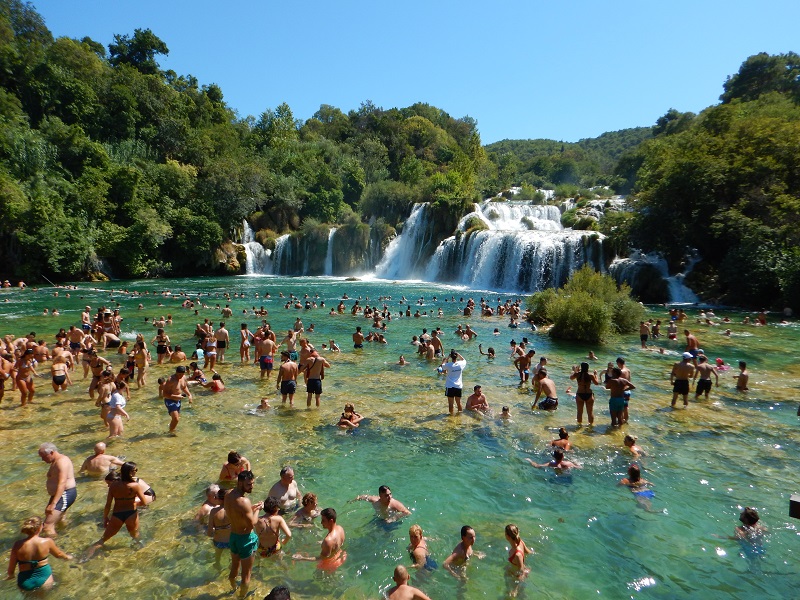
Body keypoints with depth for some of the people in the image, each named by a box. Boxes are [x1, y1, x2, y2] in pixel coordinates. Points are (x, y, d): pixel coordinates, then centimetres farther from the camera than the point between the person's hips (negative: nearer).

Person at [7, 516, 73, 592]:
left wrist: (10, 575, 23)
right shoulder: (47, 542, -9)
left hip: (25, 584, 2)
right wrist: (67, 557, 32)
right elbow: (58, 554, 10)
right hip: (45, 580, -2)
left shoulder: (18, 545, -10)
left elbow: (11, 567, 0)